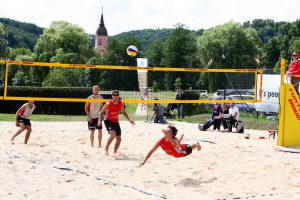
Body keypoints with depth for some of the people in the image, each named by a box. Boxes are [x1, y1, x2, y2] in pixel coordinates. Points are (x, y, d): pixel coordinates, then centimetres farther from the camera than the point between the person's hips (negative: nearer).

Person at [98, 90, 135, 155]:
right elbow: (101, 112, -6)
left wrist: (129, 120, 5)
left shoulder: (121, 103, -4)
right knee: (113, 134, -30)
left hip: (116, 122, 5)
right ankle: (106, 148, -11)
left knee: (119, 139, 5)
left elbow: (123, 112, 13)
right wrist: (100, 120, -19)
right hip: (108, 121, -5)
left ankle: (115, 152, 29)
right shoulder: (108, 104, -17)